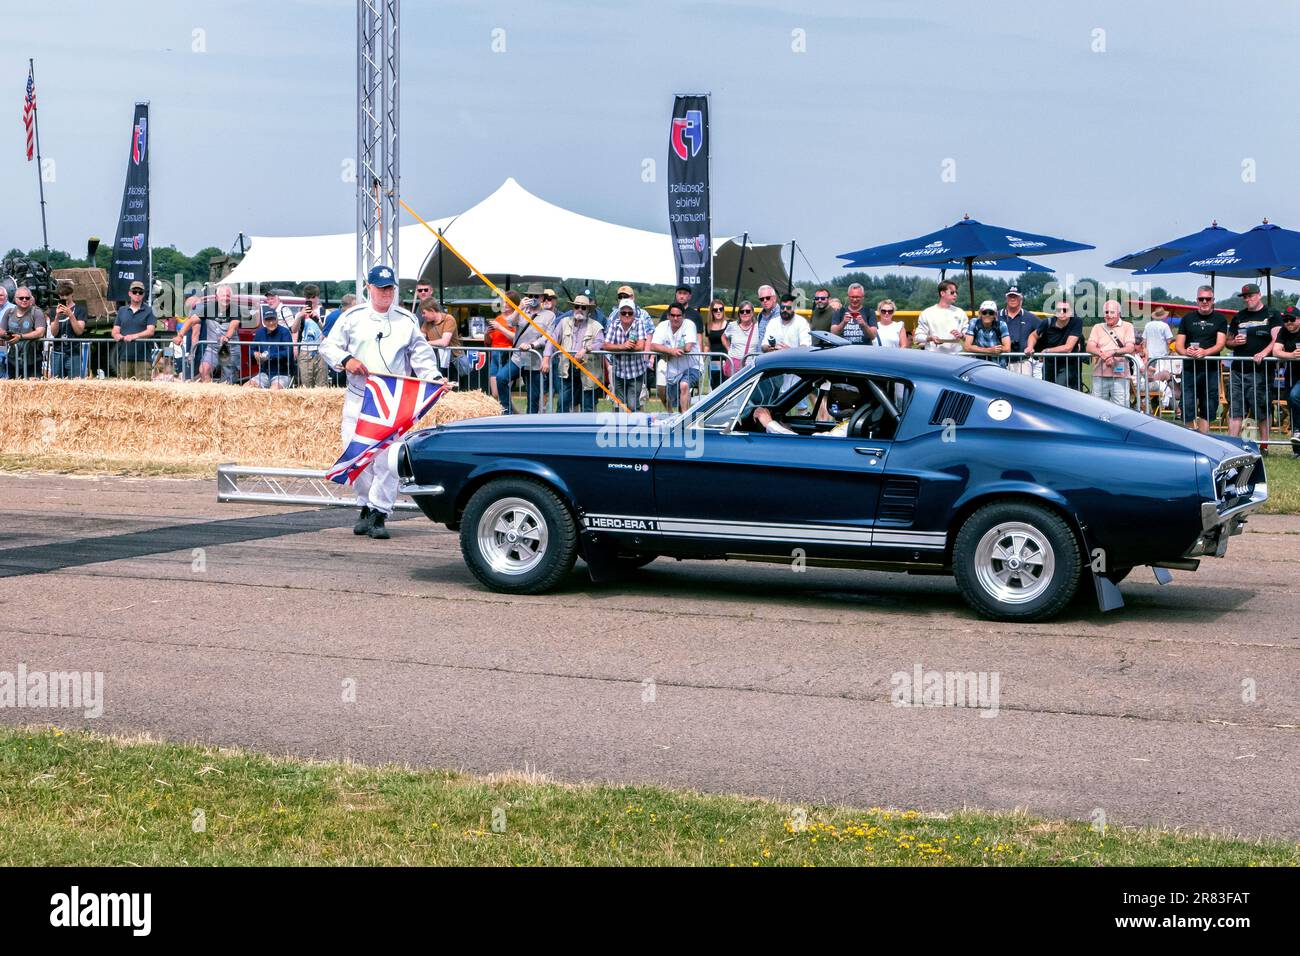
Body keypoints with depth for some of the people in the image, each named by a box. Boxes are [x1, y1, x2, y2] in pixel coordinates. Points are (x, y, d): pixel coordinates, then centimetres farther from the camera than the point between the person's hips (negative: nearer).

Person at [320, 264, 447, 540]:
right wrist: (345, 360, -9)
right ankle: (367, 505, 19)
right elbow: (329, 346, 10)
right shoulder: (352, 317, 8)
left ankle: (378, 514, -4)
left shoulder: (406, 320, 10)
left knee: (387, 459, -11)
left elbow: (421, 354, 11)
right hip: (358, 399, 1)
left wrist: (434, 377, -5)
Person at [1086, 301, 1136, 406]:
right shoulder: (1098, 327, 15)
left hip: (1120, 375, -2)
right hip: (1100, 375, 2)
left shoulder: (1127, 326, 9)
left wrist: (1113, 352, -21)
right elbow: (1090, 347, 2)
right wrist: (1102, 354, -19)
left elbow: (1130, 348, -3)